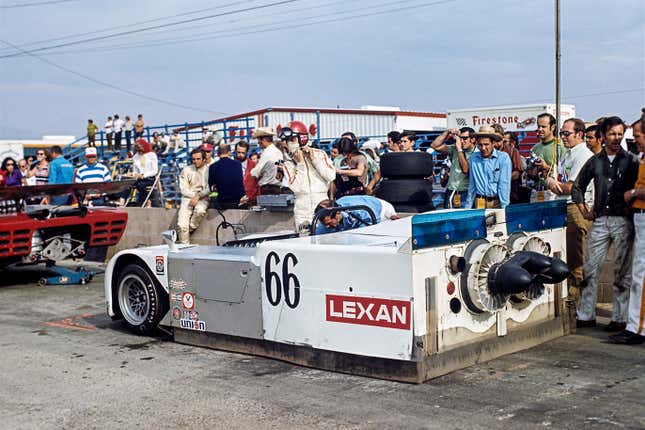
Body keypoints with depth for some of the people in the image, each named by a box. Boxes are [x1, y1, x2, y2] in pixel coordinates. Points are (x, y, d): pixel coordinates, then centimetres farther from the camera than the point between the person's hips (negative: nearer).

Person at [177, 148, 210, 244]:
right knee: (182, 224, -20)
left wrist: (198, 196, -18)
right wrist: (193, 195, -10)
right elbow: (183, 188, 5)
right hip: (188, 197, 2)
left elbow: (209, 189, -5)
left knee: (200, 210, -38)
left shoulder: (208, 170, 3)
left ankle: (190, 230, -14)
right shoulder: (186, 170, 10)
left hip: (203, 198, -2)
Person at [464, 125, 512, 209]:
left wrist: (504, 208, -12)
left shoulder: (503, 157, -4)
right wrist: (467, 207, 11)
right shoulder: (473, 158, 8)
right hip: (479, 204, 3)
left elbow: (504, 184, -7)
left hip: (497, 202, -3)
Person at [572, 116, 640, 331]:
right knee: (590, 269, 4)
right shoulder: (595, 161, 11)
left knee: (622, 272, 1)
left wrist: (631, 208, -6)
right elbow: (577, 187, 19)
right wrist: (585, 211, 12)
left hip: (623, 221, -3)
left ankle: (620, 318, 8)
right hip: (600, 220, 3)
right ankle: (586, 315, 12)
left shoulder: (631, 161, 2)